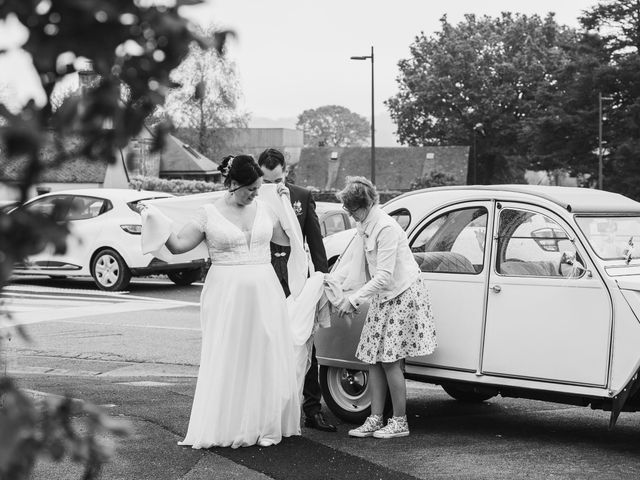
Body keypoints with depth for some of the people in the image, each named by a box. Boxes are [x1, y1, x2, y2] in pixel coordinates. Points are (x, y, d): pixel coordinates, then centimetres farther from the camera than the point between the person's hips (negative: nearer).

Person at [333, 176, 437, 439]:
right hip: (382, 297, 9)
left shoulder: (386, 228, -23)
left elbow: (384, 276, -24)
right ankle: (375, 420, 12)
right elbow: (357, 263, 16)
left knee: (390, 361, -6)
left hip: (402, 296, -9)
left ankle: (400, 422, 3)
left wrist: (354, 299, -22)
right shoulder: (362, 226, 5)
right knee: (374, 359, 6)